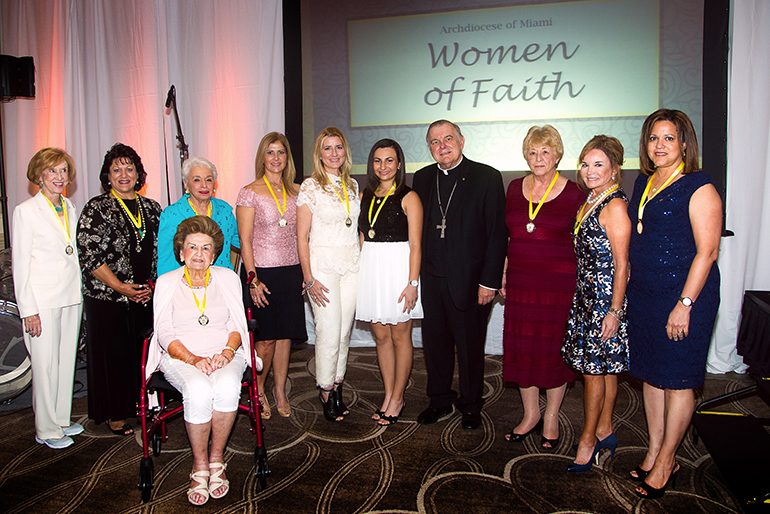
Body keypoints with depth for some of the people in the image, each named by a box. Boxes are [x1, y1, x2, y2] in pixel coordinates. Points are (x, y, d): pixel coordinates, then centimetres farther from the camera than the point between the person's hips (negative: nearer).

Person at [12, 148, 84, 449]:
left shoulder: (69, 208, 11)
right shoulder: (26, 211, -7)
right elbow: (20, 264, -8)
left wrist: (79, 294, 13)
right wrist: (28, 310, -11)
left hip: (71, 297, 6)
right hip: (43, 300, -6)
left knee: (67, 360, 13)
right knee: (45, 364, 2)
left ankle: (62, 419, 27)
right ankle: (47, 430, 16)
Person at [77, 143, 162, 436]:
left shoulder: (151, 208, 10)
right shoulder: (97, 209, -3)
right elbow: (88, 254, -10)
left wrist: (153, 285, 0)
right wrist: (119, 286, -15)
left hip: (147, 295, 4)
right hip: (107, 298, -4)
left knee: (145, 352, 7)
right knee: (113, 354, 4)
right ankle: (115, 415, 18)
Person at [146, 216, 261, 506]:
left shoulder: (228, 278, 13)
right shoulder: (166, 283, 10)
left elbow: (237, 326, 9)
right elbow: (165, 334, 1)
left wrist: (227, 352, -12)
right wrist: (193, 359, -16)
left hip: (225, 353, 1)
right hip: (181, 356, -1)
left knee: (227, 386, -33)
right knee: (198, 391, -33)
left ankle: (216, 459, -13)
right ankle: (200, 466, -13)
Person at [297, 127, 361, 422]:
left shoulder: (353, 186, 11)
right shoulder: (310, 187, -5)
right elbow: (302, 237, -6)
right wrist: (309, 279, -11)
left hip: (352, 265, 5)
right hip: (323, 264, -5)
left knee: (344, 331, 9)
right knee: (329, 332, -5)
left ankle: (337, 388, 22)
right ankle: (327, 394, 12)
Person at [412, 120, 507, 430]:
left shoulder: (487, 177, -6)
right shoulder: (422, 178, 8)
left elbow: (497, 233, -8)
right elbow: (419, 227, 10)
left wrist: (489, 281, -13)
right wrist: (416, 273, 4)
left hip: (468, 281, -4)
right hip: (431, 279, 4)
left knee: (470, 346, 9)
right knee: (434, 342, 14)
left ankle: (470, 405, 29)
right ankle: (440, 401, 33)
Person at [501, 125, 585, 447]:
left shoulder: (574, 194, -4)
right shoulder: (515, 189, 8)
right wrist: (503, 274, 11)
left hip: (559, 283, -4)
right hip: (520, 282, 4)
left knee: (554, 348, 5)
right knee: (521, 348, 7)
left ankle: (551, 417, 23)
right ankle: (530, 414, 25)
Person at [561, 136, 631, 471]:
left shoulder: (615, 205, -15)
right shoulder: (590, 202, 12)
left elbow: (621, 264, -16)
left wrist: (615, 311, -18)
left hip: (606, 297, -9)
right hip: (587, 294, 9)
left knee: (594, 367, 0)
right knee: (603, 367, 15)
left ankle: (589, 438, 14)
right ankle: (604, 431, 27)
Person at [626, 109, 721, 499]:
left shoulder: (699, 188, -10)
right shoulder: (643, 183, 11)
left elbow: (707, 251, -14)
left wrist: (685, 304, -18)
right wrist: (627, 287, 14)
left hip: (683, 296, -7)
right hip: (642, 294, 7)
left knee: (676, 382, 5)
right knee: (651, 376, 14)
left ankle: (667, 462, 19)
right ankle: (653, 453, 28)